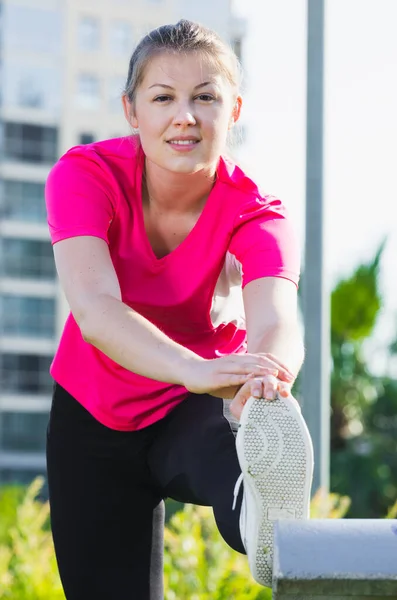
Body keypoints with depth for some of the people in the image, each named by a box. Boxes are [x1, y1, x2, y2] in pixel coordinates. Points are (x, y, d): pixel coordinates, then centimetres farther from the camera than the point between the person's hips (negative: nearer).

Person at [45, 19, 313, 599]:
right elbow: (95, 308, -38)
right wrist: (194, 369, -58)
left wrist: (267, 377, -66)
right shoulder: (85, 175, -21)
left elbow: (276, 324, -39)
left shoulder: (256, 215, -20)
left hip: (195, 415, -2)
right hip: (93, 418, 2)